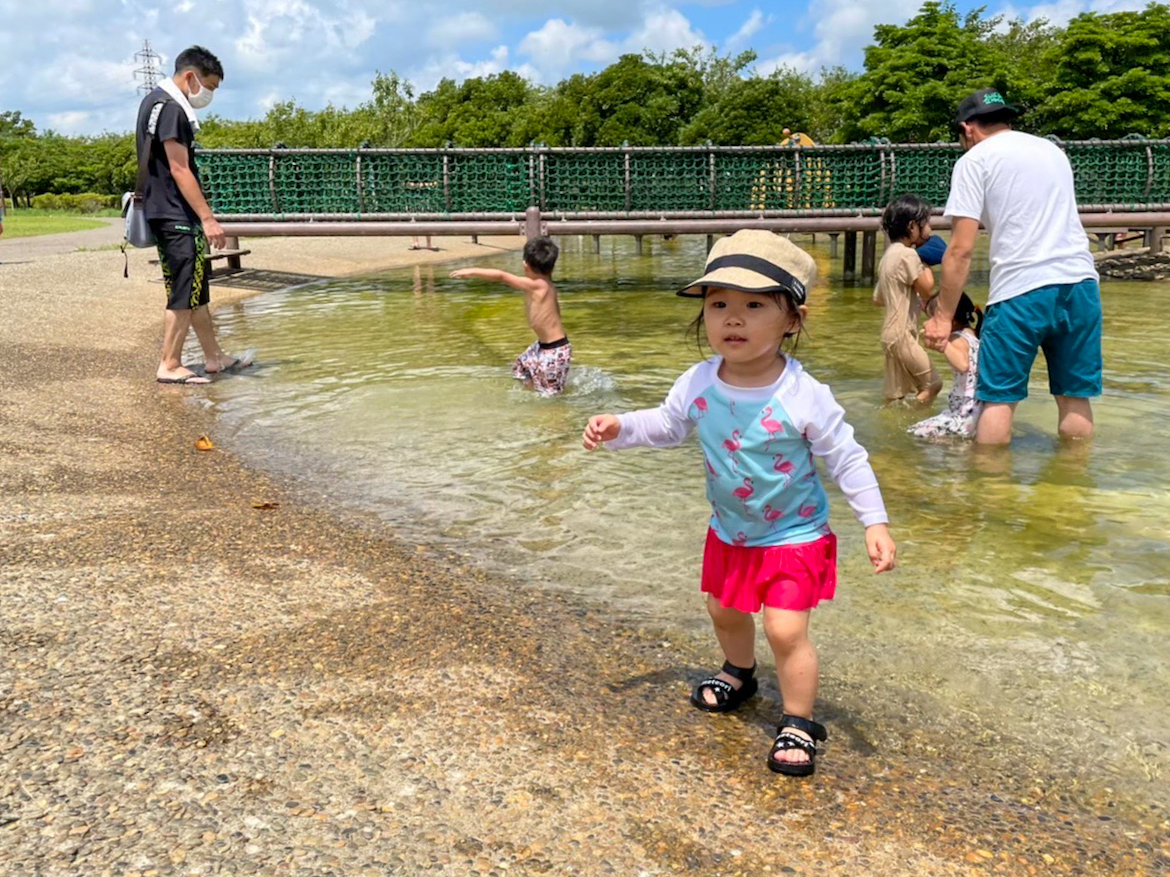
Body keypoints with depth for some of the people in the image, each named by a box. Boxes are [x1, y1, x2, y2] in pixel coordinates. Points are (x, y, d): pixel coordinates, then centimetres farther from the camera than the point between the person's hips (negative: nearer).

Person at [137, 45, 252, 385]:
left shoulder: (154, 102, 17)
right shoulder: (171, 109, -15)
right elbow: (179, 170, -20)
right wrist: (207, 218, -21)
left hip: (165, 213, 11)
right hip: (176, 215, -11)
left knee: (197, 290, 15)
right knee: (185, 293, -6)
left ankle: (214, 357, 22)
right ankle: (169, 366, 0)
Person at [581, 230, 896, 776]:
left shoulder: (804, 397, -27)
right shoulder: (698, 384, -14)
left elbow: (846, 459, -17)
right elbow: (666, 425, 5)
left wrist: (875, 523, -19)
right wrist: (618, 428, -10)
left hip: (794, 538, -5)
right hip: (729, 533, 6)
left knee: (785, 630, -11)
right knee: (724, 612, 24)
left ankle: (799, 725, 13)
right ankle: (738, 675, 55)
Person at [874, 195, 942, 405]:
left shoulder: (889, 254, 14)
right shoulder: (908, 255, -15)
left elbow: (878, 299, 19)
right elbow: (927, 289, -14)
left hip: (892, 333, 10)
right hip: (902, 334, -10)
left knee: (895, 395, 13)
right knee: (932, 384, -4)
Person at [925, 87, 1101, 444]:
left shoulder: (975, 160, 3)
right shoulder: (1052, 150, 22)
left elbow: (960, 250, -4)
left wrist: (943, 316, -1)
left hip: (1022, 289, -6)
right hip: (1080, 281, 6)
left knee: (998, 399, 1)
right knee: (1075, 396, 11)